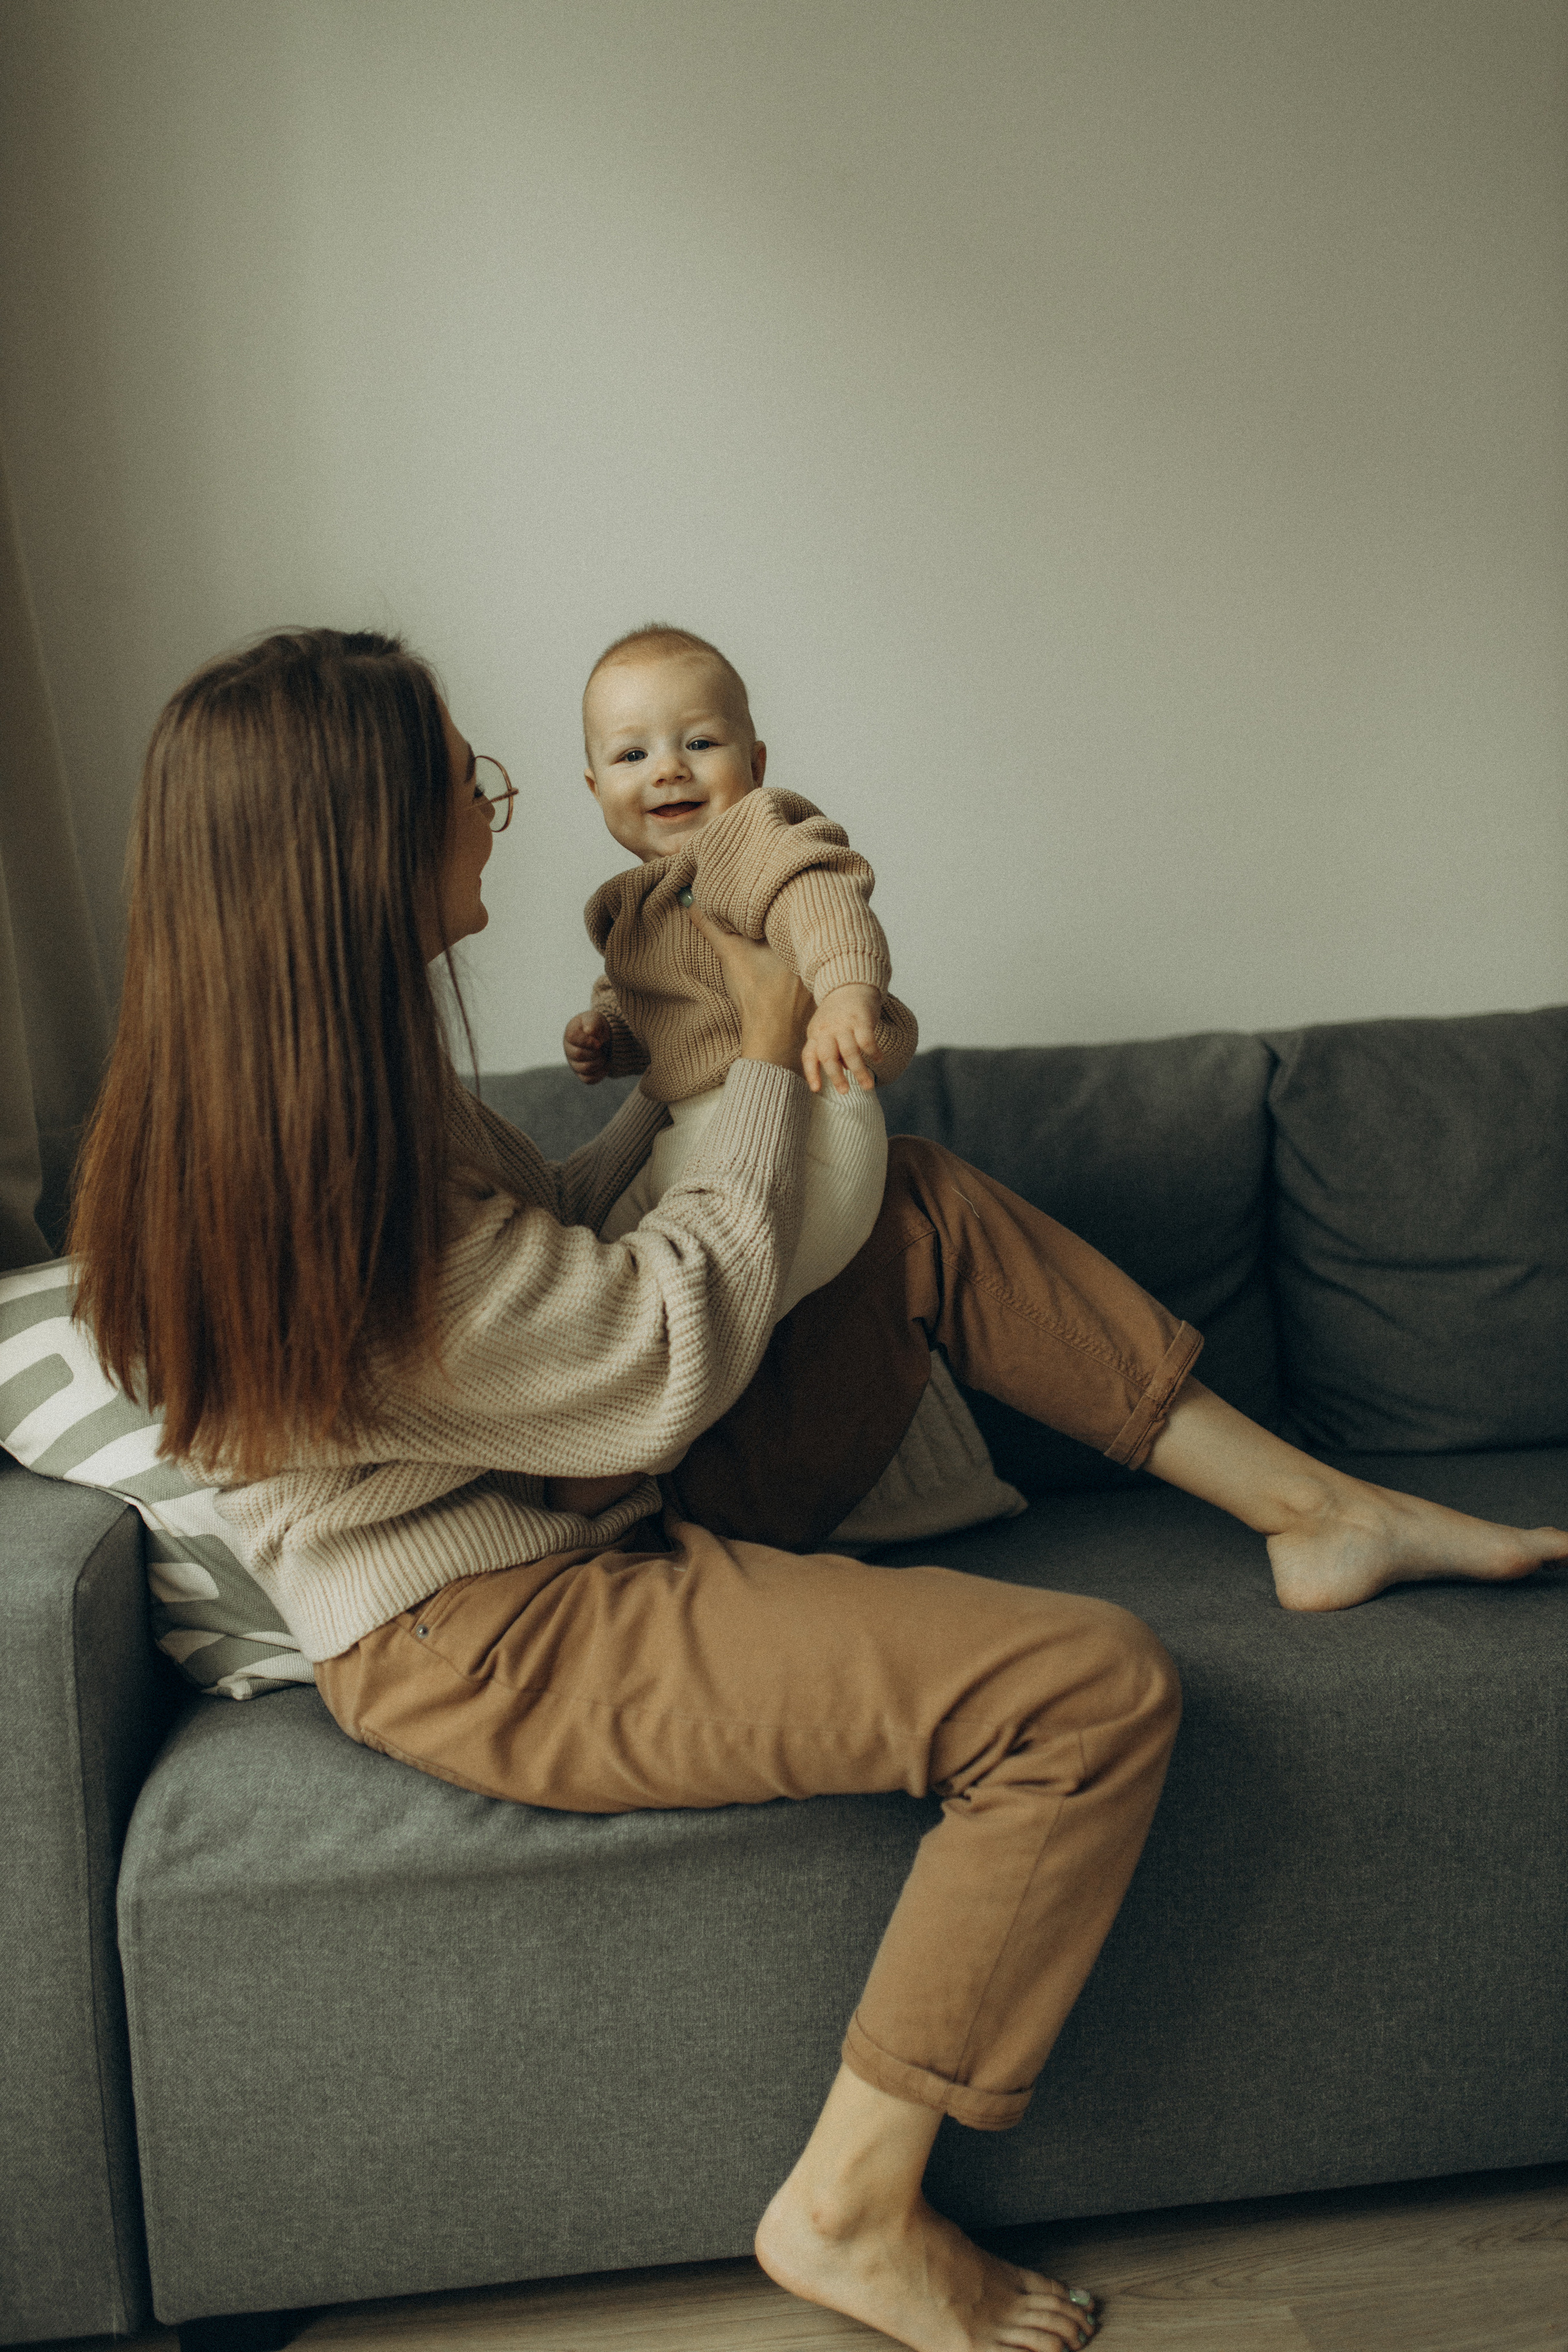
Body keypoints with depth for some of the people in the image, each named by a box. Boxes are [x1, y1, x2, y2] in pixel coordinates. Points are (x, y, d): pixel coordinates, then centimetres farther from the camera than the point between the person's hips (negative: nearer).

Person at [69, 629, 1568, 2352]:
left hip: (592, 1507, 10)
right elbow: (674, 1357, -20)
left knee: (925, 1202, 7)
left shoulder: (311, 1076, 2)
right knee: (1093, 1688, -21)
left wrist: (681, 1092, 17)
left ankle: (1321, 1509, 11)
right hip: (489, 1641, -10)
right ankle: (852, 2209, -4)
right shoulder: (318, 1185, -29)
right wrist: (765, 1062, -9)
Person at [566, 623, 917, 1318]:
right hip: (688, 1135, 10)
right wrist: (604, 1034, 10)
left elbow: (818, 895, -31)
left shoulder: (749, 834, -10)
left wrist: (847, 989, -51)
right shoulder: (636, 906, 20)